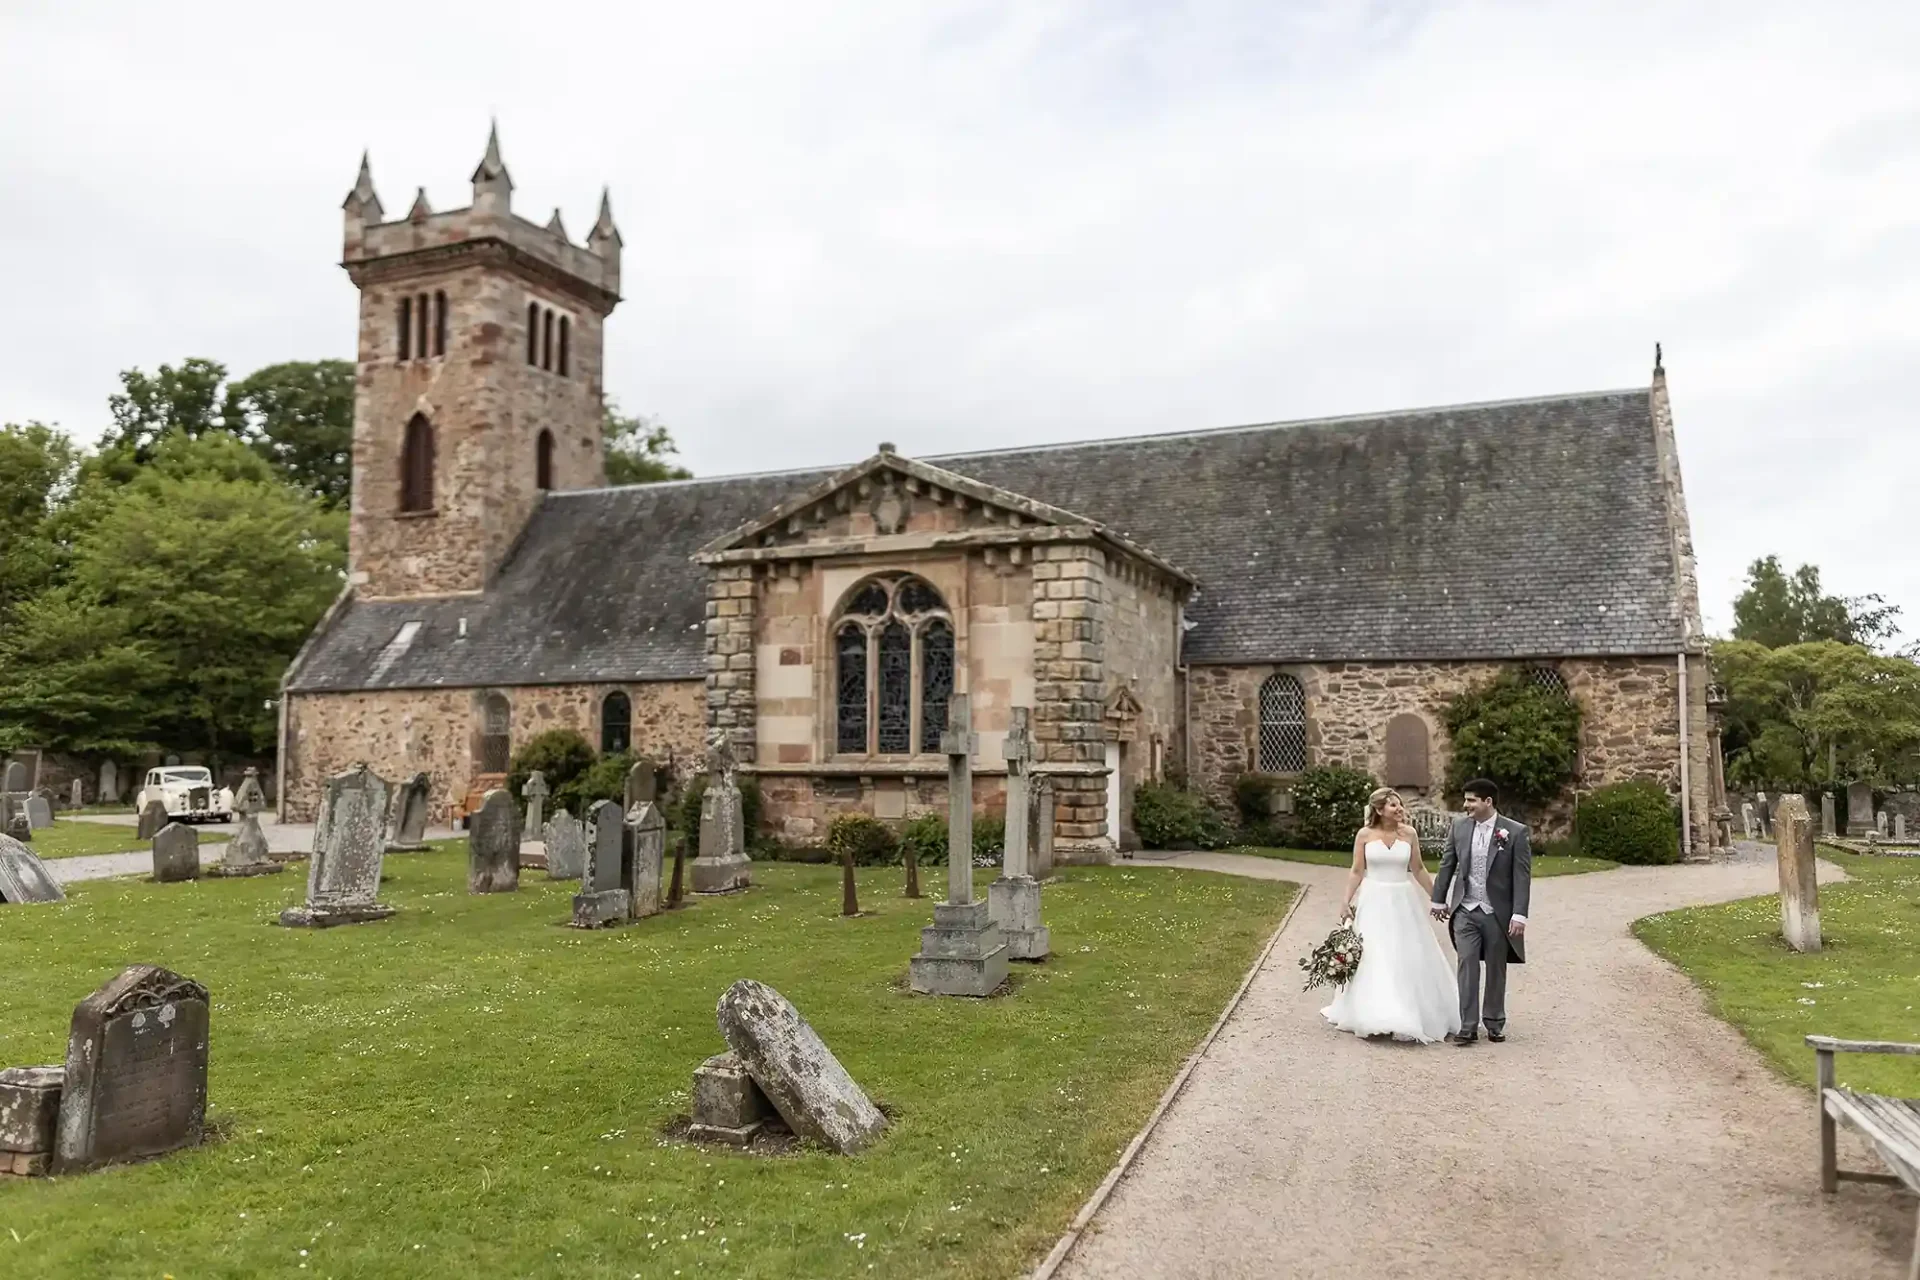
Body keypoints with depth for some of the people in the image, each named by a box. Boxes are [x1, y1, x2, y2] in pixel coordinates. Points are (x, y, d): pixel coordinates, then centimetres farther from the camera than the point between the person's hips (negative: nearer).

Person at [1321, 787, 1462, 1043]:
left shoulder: (1409, 833, 1)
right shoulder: (1365, 835, -3)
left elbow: (1418, 869, 8)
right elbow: (1357, 872, 0)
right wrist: (1347, 902, -6)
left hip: (1402, 902, 2)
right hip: (1373, 901, -2)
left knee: (1407, 957, 5)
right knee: (1374, 958, 1)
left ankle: (1411, 1015, 18)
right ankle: (1376, 1015, 10)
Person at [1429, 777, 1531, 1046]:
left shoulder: (1515, 832, -10)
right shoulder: (1459, 826, 0)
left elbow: (1522, 876, -9)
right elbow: (1447, 864, 10)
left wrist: (1519, 914, -13)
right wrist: (1439, 899, 13)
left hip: (1497, 912, -2)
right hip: (1465, 910, 2)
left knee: (1496, 968, 11)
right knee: (1467, 965, -4)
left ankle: (1494, 1023, 26)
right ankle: (1468, 1026, 0)